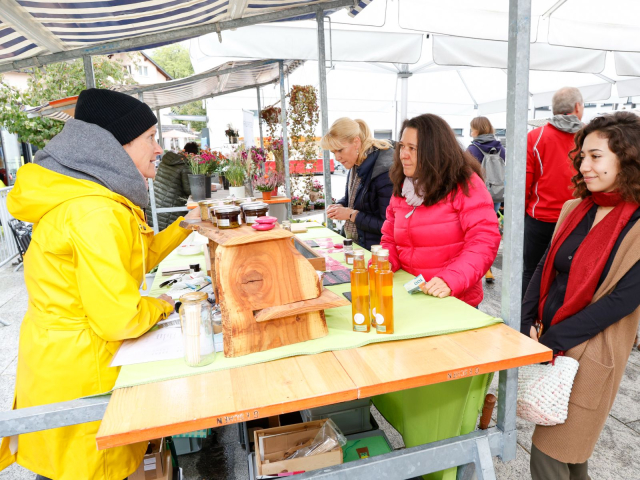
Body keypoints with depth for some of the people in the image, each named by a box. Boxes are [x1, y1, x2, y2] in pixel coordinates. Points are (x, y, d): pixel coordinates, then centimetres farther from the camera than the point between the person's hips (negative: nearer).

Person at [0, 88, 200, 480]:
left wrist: (183, 226, 10)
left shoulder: (101, 198, 5)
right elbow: (119, 319, -30)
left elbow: (133, 261, 15)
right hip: (76, 375, -9)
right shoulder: (96, 213, -28)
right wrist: (161, 306, -10)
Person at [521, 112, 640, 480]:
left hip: (589, 355, -5)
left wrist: (552, 341, -20)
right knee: (567, 448, 22)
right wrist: (528, 323, -6)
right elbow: (546, 268, 5)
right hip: (548, 344, 5)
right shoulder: (575, 208, 4)